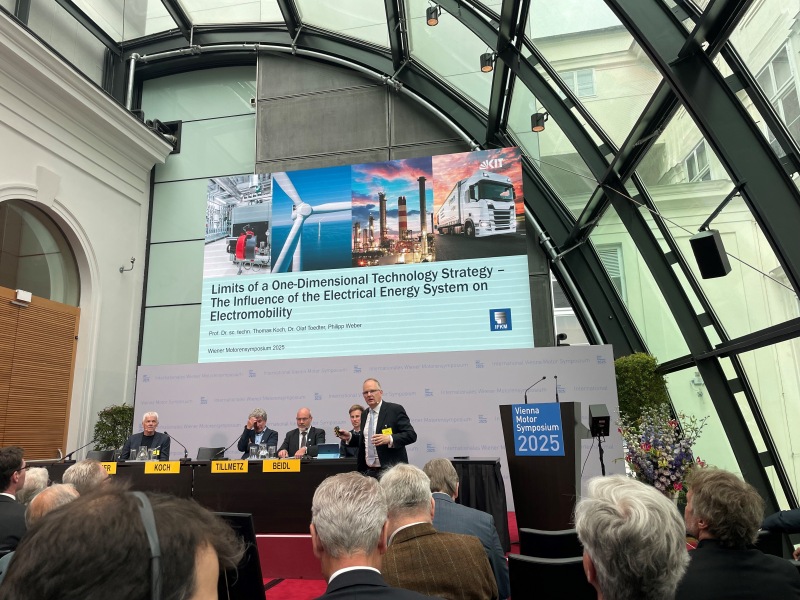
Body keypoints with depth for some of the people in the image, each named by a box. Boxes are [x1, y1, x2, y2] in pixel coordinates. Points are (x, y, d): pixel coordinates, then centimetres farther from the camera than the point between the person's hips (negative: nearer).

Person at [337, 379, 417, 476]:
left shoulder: (395, 410, -7)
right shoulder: (364, 415, 13)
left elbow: (411, 435, -13)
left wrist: (390, 439, -27)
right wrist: (350, 437, 5)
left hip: (390, 471, -6)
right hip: (368, 471, 6)